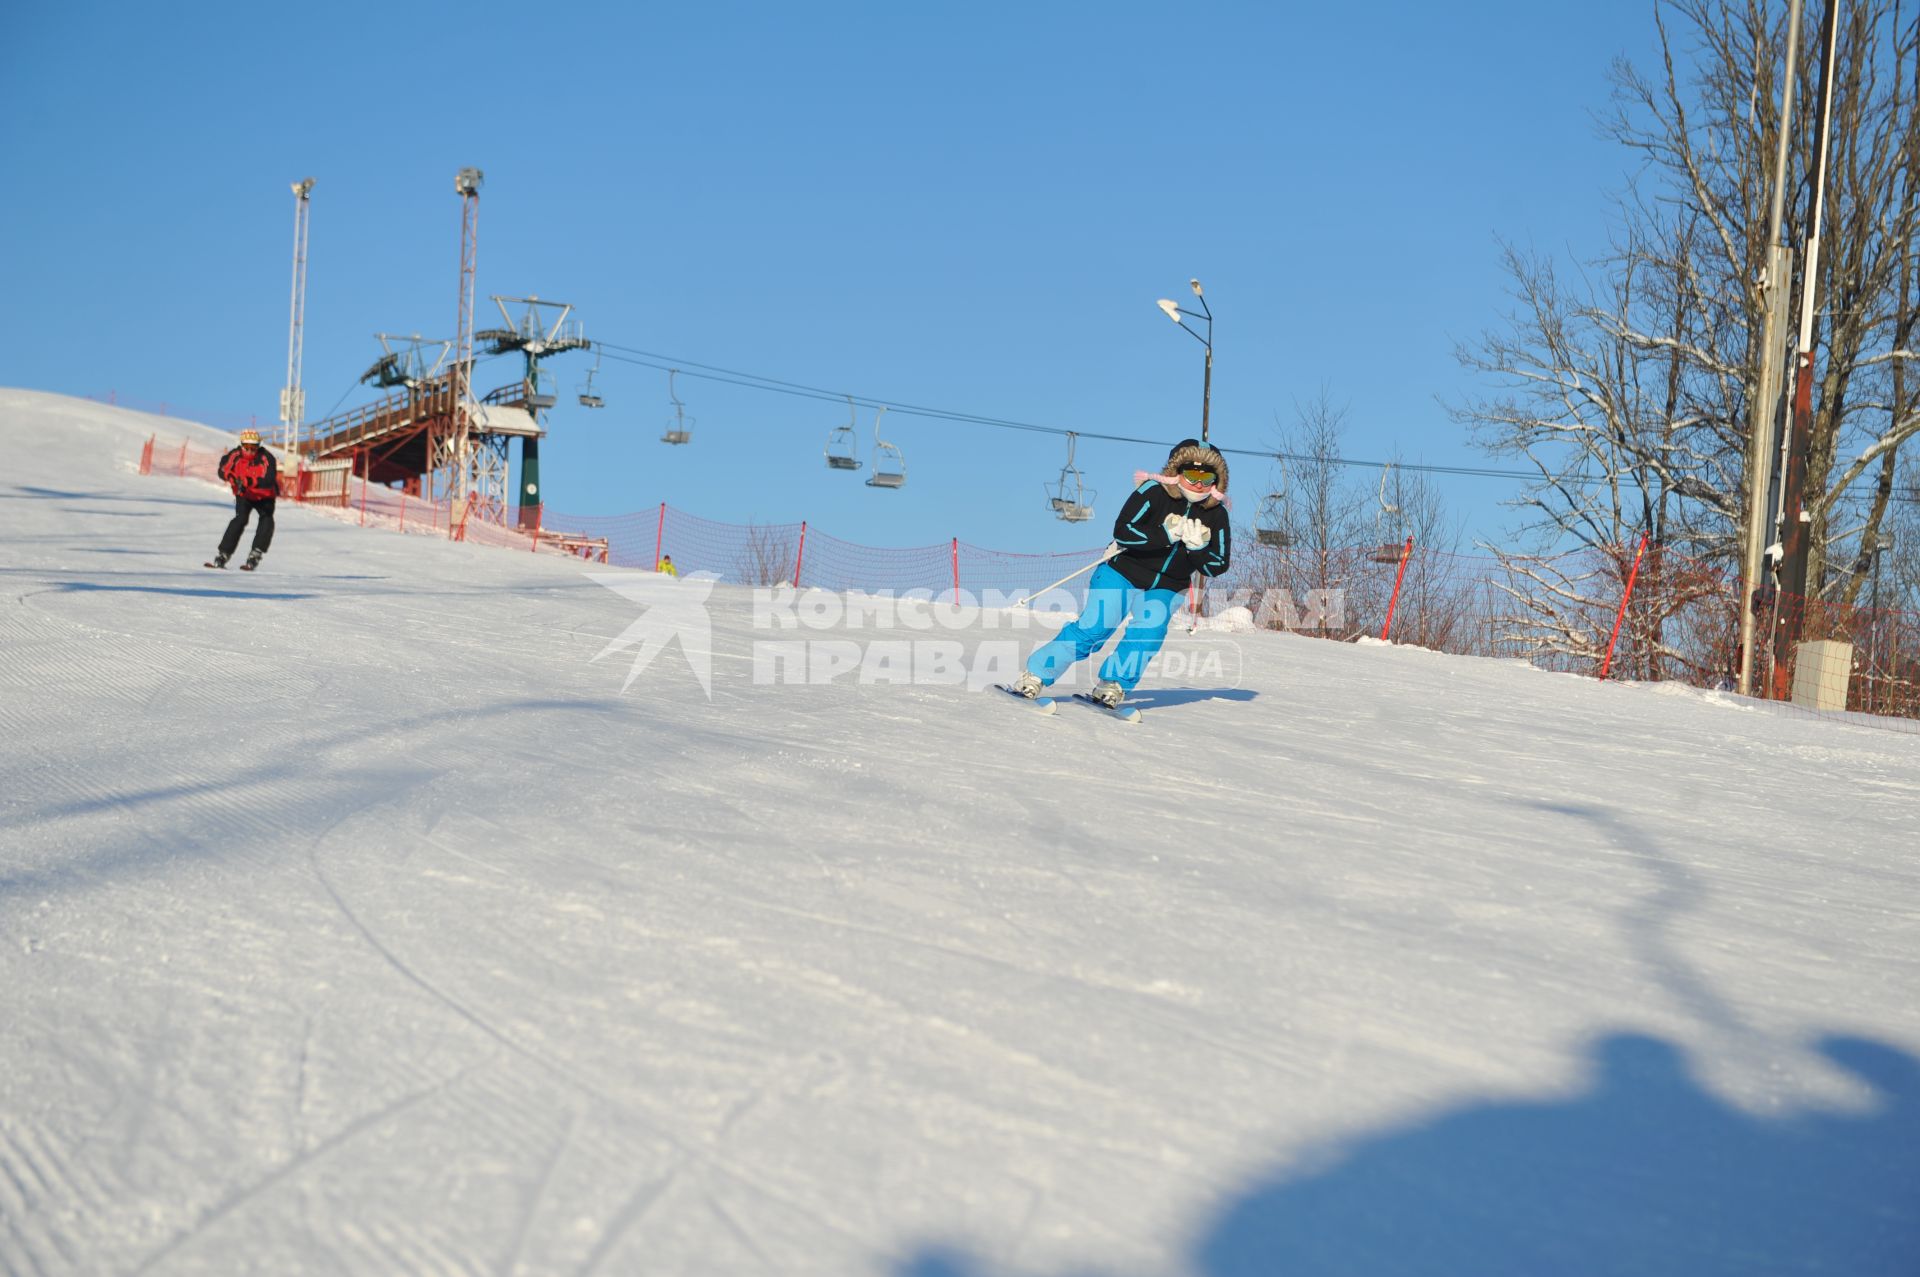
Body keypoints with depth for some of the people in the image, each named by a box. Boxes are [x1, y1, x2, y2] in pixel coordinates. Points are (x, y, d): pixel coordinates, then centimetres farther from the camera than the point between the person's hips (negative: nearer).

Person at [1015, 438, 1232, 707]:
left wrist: (1199, 547, -23)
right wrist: (1167, 534, -31)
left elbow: (1218, 566, -3)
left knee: (1148, 633, -21)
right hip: (1124, 572, -4)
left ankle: (1113, 686, -7)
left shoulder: (1217, 514, -4)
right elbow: (1123, 531, -26)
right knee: (1094, 628, -13)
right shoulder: (1154, 491, -16)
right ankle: (1036, 675, -5)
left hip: (1165, 589, 4)